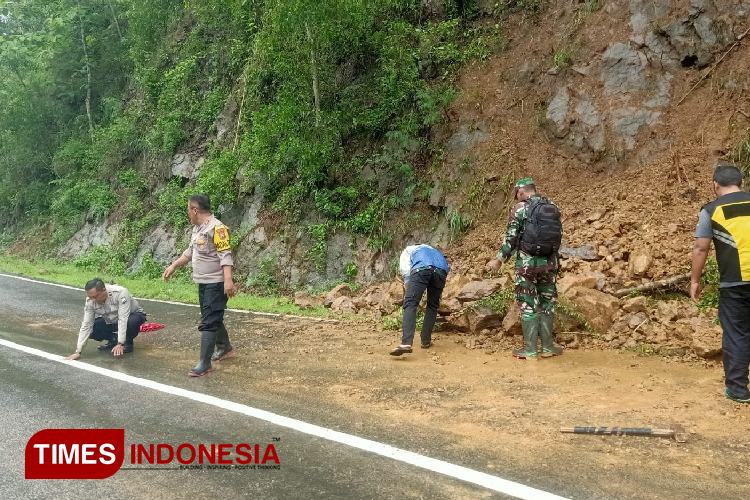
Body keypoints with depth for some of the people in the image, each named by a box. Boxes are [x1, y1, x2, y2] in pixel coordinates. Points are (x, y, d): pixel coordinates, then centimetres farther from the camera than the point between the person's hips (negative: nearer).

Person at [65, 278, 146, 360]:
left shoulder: (120, 293, -34)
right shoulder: (90, 301, -19)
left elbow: (123, 320, -37)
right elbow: (86, 325, -18)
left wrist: (120, 344, -41)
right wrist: (78, 352, -23)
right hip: (110, 322, 4)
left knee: (132, 321, -39)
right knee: (91, 329, -21)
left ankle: (128, 342, -8)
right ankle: (113, 339, 5)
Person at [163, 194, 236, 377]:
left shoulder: (216, 228, -18)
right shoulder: (197, 228, 12)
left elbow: (225, 255, -25)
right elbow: (190, 252, 25)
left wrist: (228, 280, -32)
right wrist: (173, 266, 28)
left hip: (216, 284, -10)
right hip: (203, 282, 10)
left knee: (208, 322, -9)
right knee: (213, 318, 21)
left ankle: (204, 363, -4)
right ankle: (225, 348, 39)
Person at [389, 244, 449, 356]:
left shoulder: (408, 250, 35)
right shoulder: (434, 251, 46)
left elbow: (405, 270, 17)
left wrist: (408, 288, 19)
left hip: (421, 270, -4)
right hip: (442, 270, 4)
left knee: (410, 305, -10)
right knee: (432, 306, 20)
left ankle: (406, 343, -27)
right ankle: (426, 341, 16)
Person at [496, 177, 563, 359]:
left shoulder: (520, 208, -7)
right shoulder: (553, 207, 9)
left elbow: (511, 237, -9)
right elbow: (559, 236, 12)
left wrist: (501, 257, 3)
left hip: (527, 262, -4)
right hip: (549, 262, 5)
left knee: (528, 305, 2)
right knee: (547, 304, 13)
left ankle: (530, 349, 6)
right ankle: (548, 346, 18)